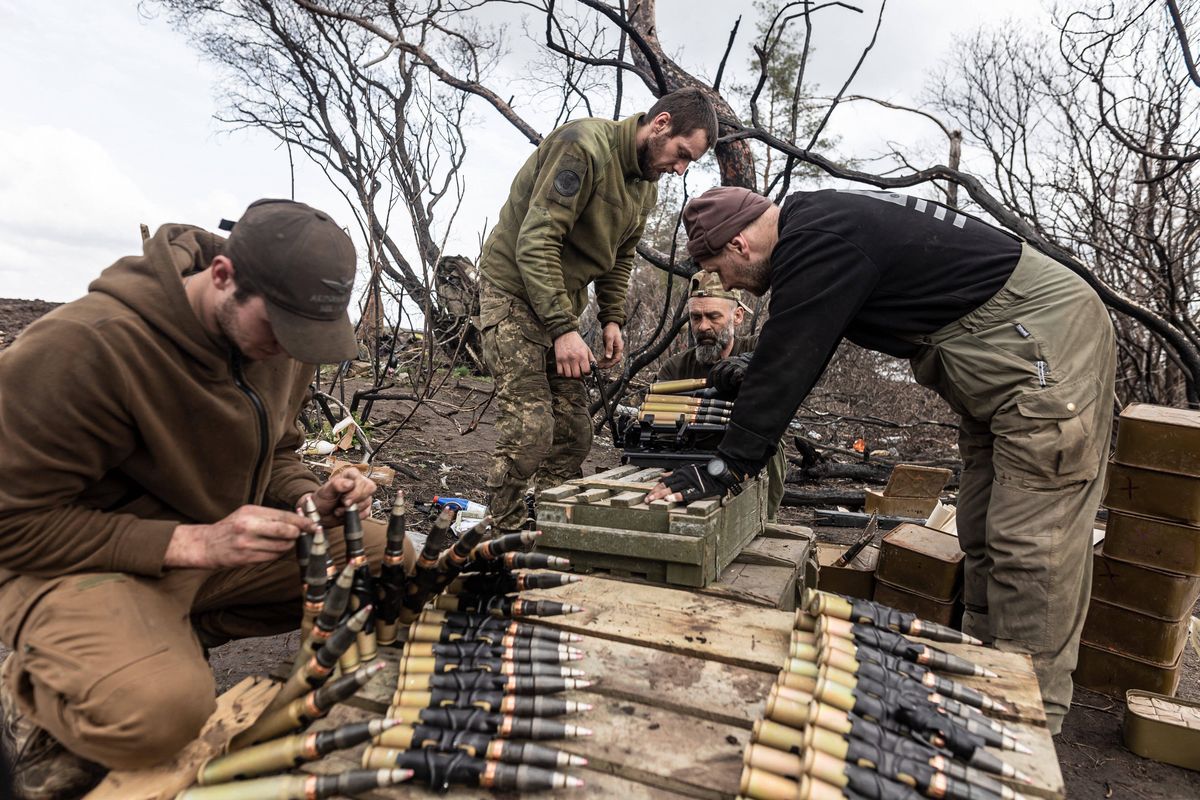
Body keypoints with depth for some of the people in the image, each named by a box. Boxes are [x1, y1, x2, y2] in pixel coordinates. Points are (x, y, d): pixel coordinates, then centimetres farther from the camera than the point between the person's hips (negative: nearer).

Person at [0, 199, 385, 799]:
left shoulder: (281, 341, -5)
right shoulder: (80, 345, -26)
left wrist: (312, 499, -13)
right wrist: (194, 542, -28)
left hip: (218, 543, 7)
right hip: (81, 565, -6)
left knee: (384, 556, -9)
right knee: (160, 709, -35)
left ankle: (178, 634, -1)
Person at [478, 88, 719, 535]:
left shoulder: (646, 184, 8)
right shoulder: (583, 146, -20)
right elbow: (536, 242, -26)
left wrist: (612, 319, 3)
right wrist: (563, 328, -29)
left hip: (563, 301, 8)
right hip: (514, 291, -8)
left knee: (573, 433, 4)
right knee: (529, 427, -14)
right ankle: (505, 539, 0)